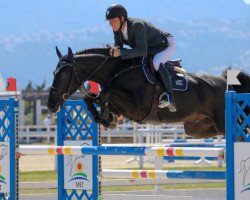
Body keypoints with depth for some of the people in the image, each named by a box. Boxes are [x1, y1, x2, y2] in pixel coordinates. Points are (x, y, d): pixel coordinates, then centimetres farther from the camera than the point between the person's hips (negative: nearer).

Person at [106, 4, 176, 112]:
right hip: (150, 48, 10)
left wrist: (121, 53, -48)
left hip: (166, 44, -9)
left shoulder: (137, 25, -37)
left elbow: (142, 50, -42)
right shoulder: (117, 29, -13)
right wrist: (115, 49, -25)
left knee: (156, 63, -35)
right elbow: (118, 44, 0)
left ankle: (170, 98, -38)